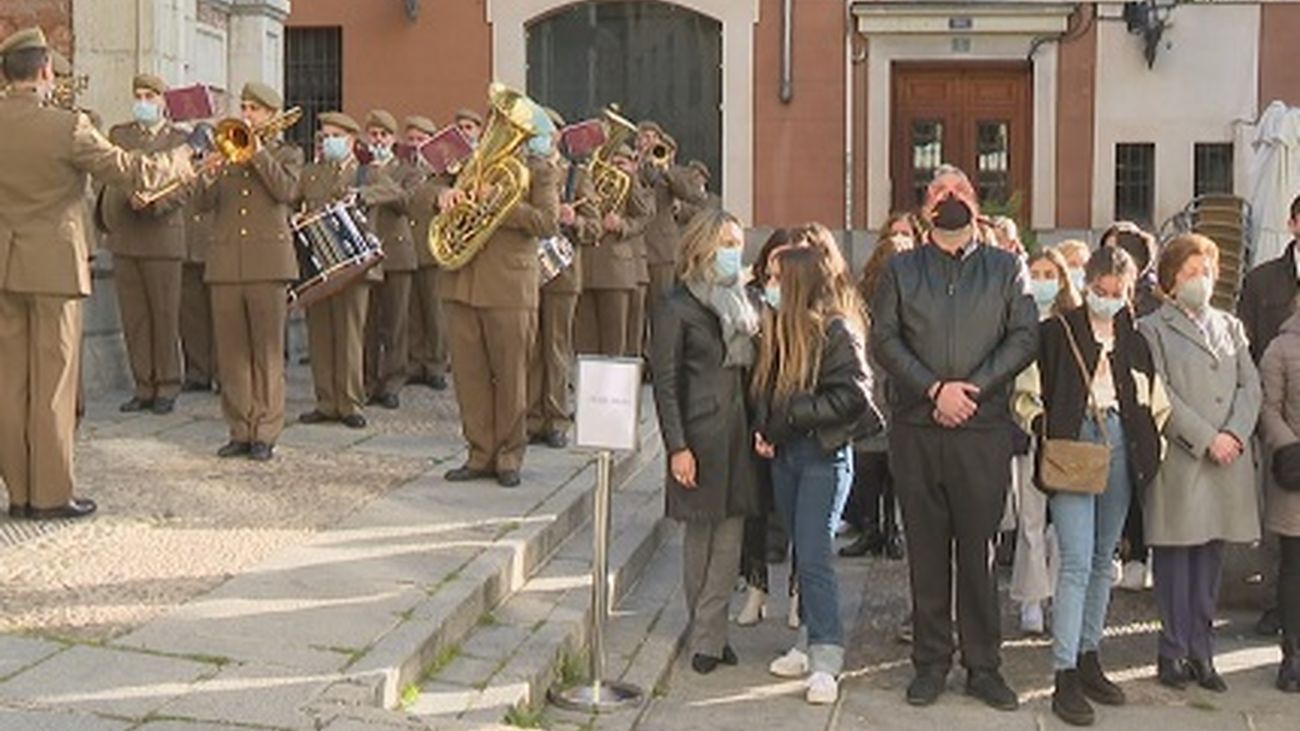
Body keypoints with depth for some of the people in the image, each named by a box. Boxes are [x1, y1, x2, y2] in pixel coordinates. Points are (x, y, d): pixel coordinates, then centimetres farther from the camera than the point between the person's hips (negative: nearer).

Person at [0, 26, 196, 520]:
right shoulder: (67, 127, -14)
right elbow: (130, 172, -9)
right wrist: (177, 162, 8)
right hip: (53, 264, -5)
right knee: (53, 381, 1)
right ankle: (50, 495, 5)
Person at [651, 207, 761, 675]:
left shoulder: (742, 304, 13)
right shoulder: (676, 308, -5)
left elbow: (752, 371, 15)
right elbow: (665, 383, -7)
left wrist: (761, 429, 4)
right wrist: (677, 447, -13)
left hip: (739, 432, 5)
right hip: (701, 434, -5)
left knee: (729, 535, 2)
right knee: (701, 535, 4)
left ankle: (708, 638, 8)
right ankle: (707, 634, 17)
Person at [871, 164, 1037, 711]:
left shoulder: (1006, 269, 11)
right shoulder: (902, 270, 11)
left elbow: (1025, 338, 2)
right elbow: (883, 339, 2)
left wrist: (973, 388, -10)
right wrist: (934, 389, -10)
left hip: (984, 429, -1)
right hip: (916, 431, 1)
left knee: (978, 550, 2)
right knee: (926, 549, 5)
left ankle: (983, 666, 11)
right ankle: (930, 663, 14)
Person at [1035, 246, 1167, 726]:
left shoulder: (1134, 338, 12)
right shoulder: (1058, 330, -1)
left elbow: (1155, 399, 18)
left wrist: (1146, 444, 6)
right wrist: (1045, 437, -10)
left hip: (1120, 448, 5)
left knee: (1103, 560, 11)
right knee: (1077, 562, -11)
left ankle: (1088, 657, 22)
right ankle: (1065, 677, -10)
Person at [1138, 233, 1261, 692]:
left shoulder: (1230, 327, 19)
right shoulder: (1153, 329, 3)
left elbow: (1250, 385, 10)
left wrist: (1235, 434, -7)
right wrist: (1207, 438, -13)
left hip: (1227, 461, 4)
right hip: (1178, 460, -4)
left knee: (1211, 557, 6)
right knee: (1175, 557, -1)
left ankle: (1201, 652, 12)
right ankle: (1174, 653, 7)